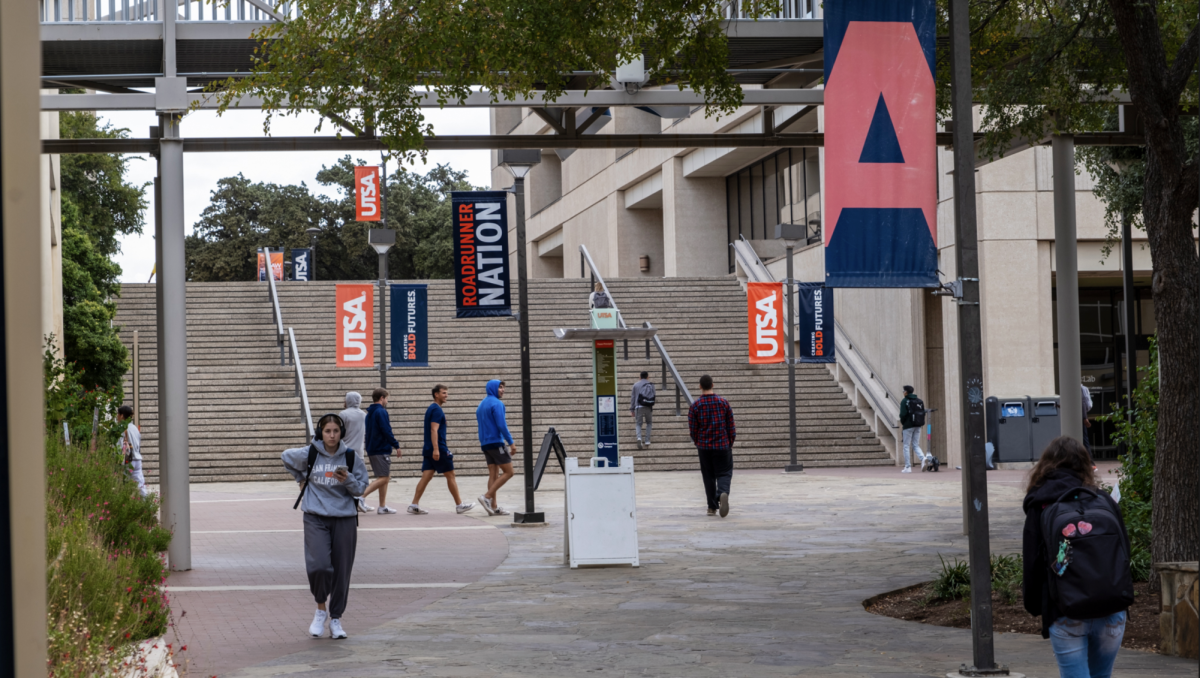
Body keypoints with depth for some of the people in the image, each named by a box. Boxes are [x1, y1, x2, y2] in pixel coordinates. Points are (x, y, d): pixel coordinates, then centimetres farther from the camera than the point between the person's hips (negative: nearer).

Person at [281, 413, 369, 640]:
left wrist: (348, 480, -15)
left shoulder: (350, 457, 0)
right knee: (319, 566, -17)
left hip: (344, 519, 1)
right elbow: (287, 457, 18)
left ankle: (335, 619, 17)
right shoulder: (309, 454, -2)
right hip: (316, 518, -1)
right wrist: (301, 479, 21)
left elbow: (360, 489, 4)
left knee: (341, 571, 2)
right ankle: (321, 609, 8)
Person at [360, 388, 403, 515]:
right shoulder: (381, 412, -12)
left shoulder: (369, 413, 16)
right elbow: (386, 431, -18)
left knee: (385, 477, 13)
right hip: (382, 450, -10)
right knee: (383, 478, -10)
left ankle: (382, 506, 12)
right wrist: (396, 446, -12)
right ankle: (362, 496, -20)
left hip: (372, 450, 10)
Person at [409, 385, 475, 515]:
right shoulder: (437, 410, -12)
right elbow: (434, 430, -22)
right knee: (450, 476, 1)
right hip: (439, 450, -9)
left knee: (426, 476, 2)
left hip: (428, 449, 9)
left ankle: (414, 505, -6)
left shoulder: (431, 409, 18)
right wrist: (436, 449, -28)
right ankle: (459, 505, 9)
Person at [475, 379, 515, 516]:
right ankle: (487, 497, -12)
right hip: (496, 442, -9)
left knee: (493, 474, 7)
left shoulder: (482, 404, 17)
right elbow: (502, 425, -17)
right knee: (508, 472, -4)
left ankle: (494, 506, 3)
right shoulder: (497, 404, -11)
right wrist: (511, 442, -13)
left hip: (485, 443, 9)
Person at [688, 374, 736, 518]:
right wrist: (730, 443, 14)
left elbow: (692, 430, -2)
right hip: (723, 445, 0)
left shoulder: (695, 406, -5)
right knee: (724, 473, 5)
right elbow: (731, 426, 1)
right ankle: (723, 493, -26)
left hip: (704, 447, 0)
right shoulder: (724, 403, -2)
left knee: (708, 476, 12)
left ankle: (712, 507, 15)